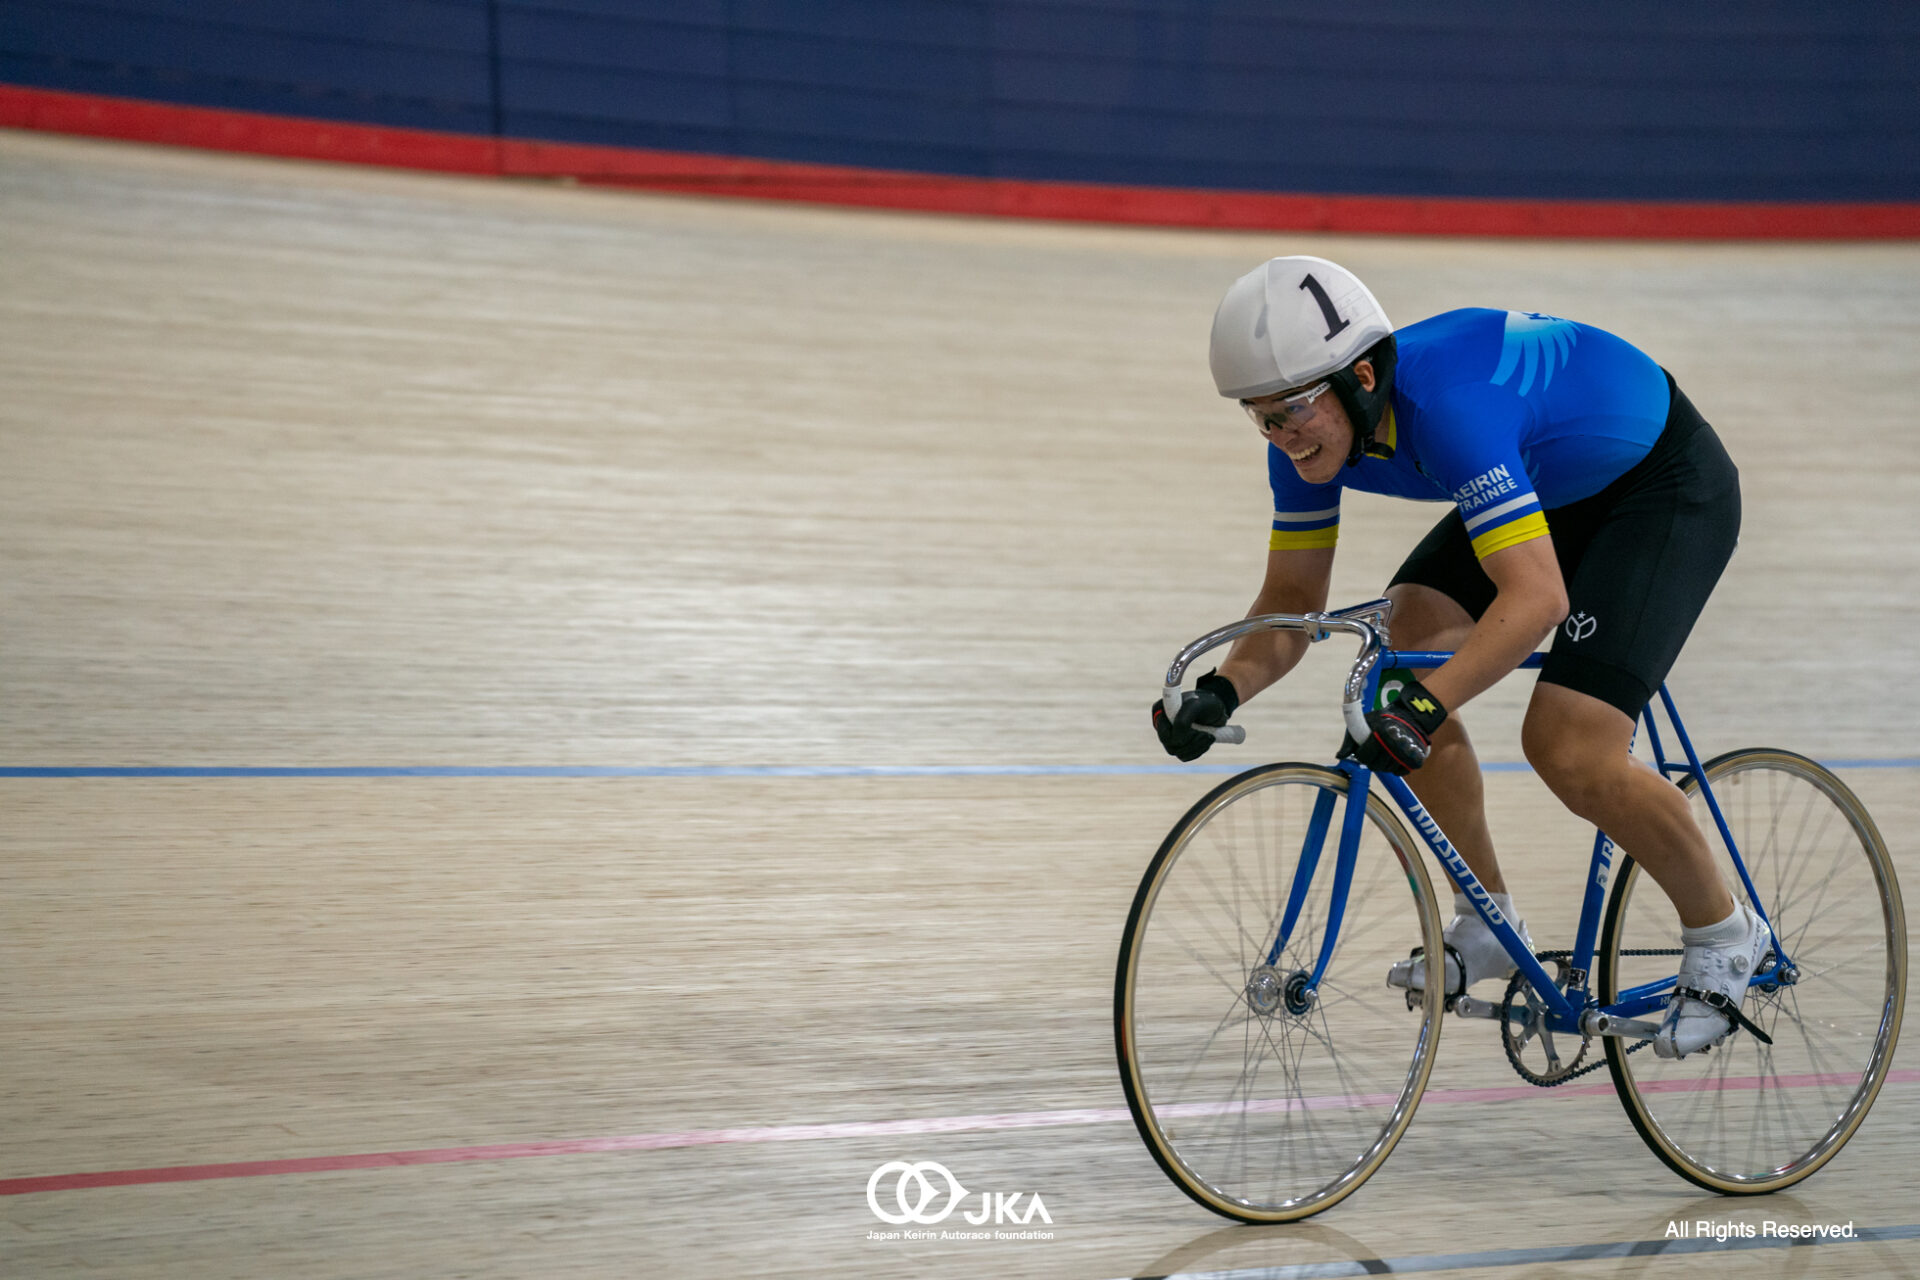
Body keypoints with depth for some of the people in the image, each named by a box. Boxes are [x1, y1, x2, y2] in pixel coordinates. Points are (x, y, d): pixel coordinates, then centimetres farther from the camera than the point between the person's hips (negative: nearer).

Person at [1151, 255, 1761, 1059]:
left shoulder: (1448, 405, -39)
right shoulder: (1312, 427, -15)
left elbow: (1538, 596, -46)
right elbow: (1293, 599, -7)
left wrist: (1425, 705, -56)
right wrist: (1222, 691, -26)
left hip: (1668, 485, -8)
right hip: (1550, 485, 8)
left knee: (1566, 750, -20)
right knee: (1405, 641, -12)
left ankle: (1723, 936, 4)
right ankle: (1486, 925, 3)